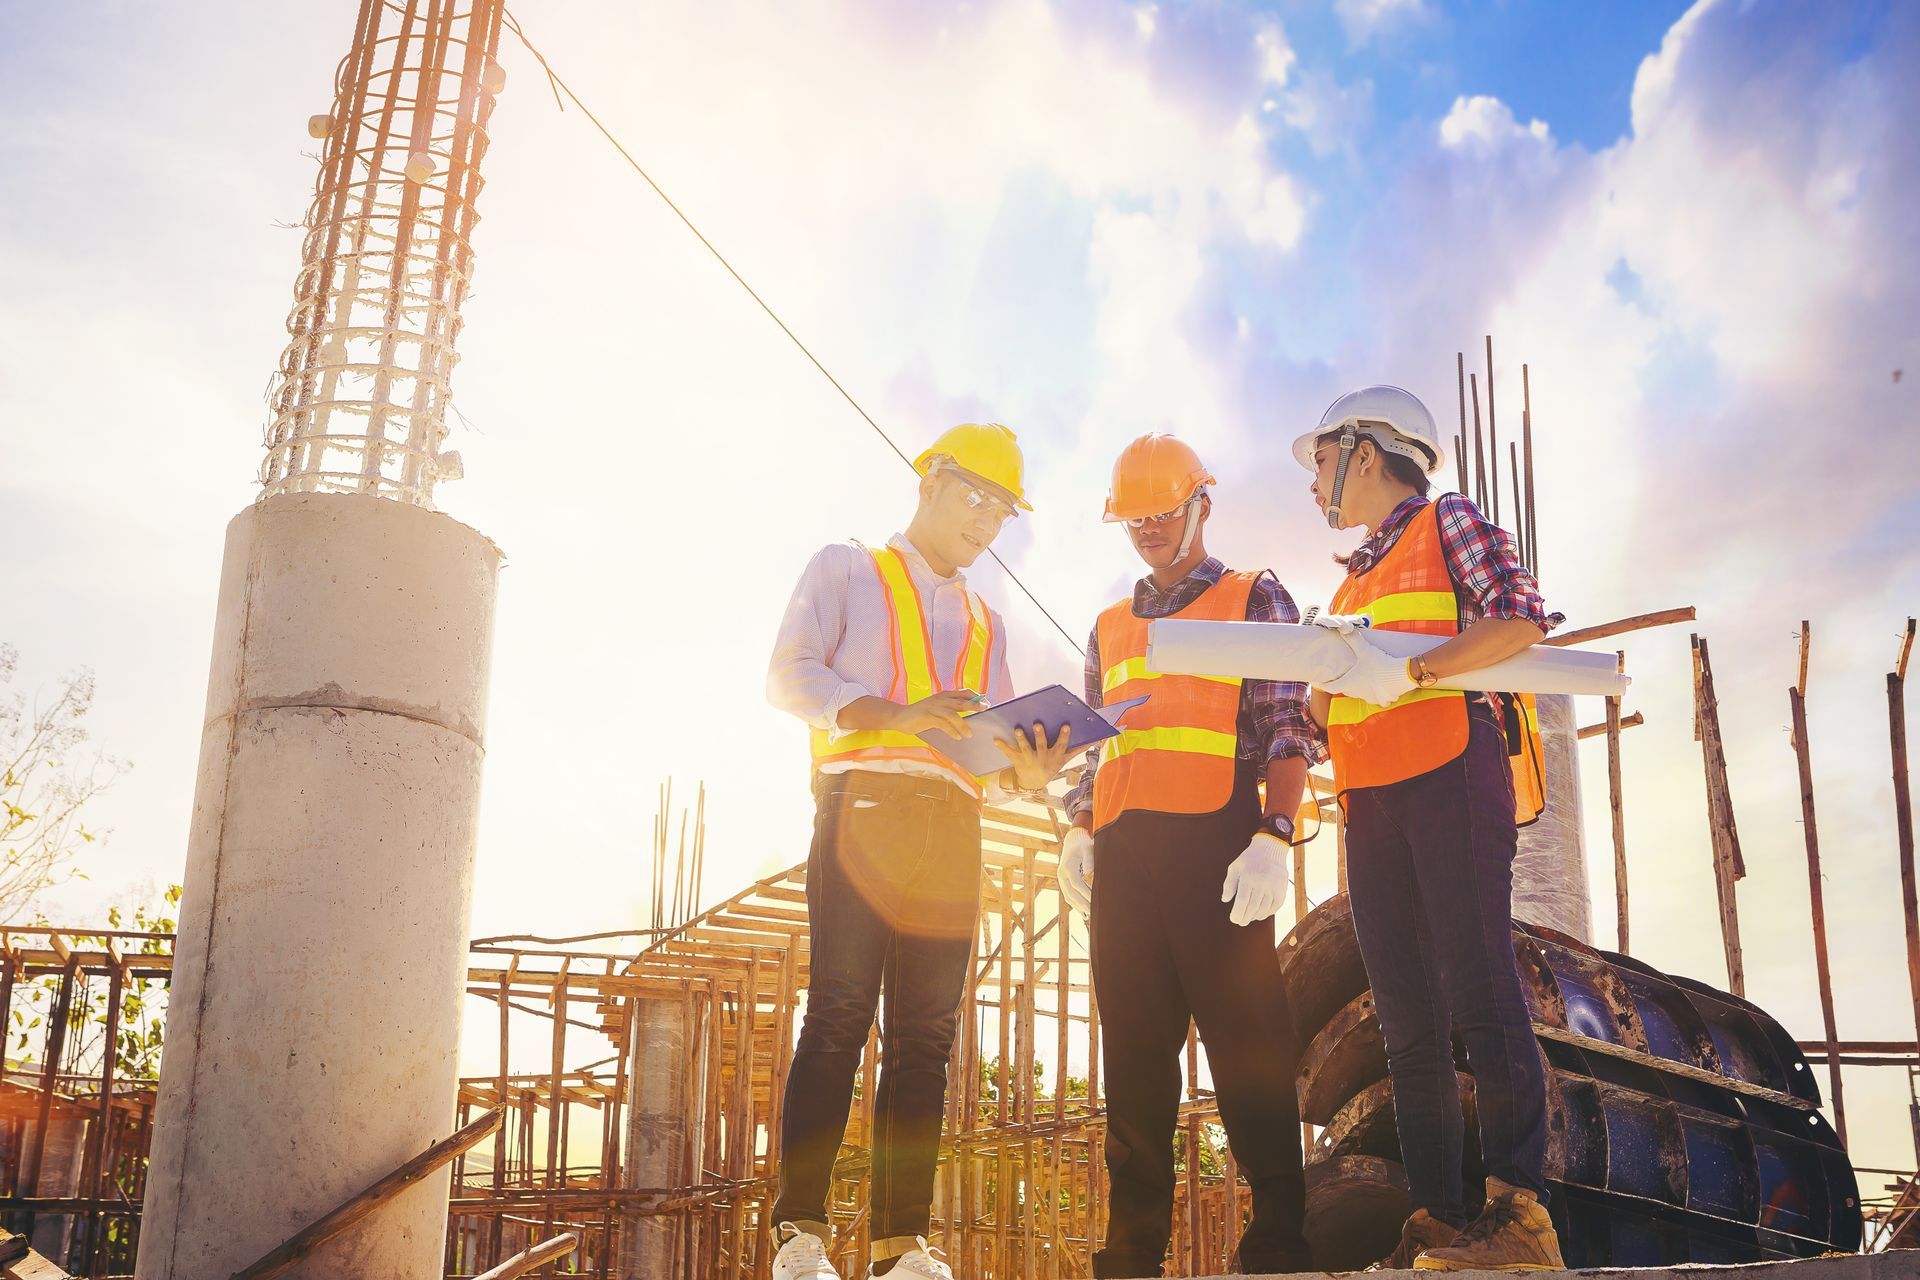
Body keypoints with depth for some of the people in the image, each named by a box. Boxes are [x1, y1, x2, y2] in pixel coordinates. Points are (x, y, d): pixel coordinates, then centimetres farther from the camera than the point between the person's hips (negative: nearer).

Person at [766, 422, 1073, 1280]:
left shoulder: (985, 624, 28)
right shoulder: (847, 569, 15)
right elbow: (789, 675, 0)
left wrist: (1026, 772, -3)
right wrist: (900, 715, -15)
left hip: (953, 824, 5)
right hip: (865, 800, -4)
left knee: (926, 1034, -2)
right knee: (839, 1014, -12)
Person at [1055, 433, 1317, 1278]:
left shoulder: (1254, 600, 11)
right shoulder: (1110, 628, 25)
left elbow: (1285, 727, 0)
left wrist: (1273, 836, -12)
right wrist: (1077, 831, 10)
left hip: (1214, 839, -5)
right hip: (1122, 849, 5)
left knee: (1245, 1044, -6)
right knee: (1134, 1048, 4)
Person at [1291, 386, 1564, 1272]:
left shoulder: (1449, 523, 6)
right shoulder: (1355, 580, 26)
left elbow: (1522, 617, -11)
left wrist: (1406, 673, -18)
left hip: (1450, 774, -7)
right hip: (1372, 799, 8)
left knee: (1478, 991, -12)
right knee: (1408, 1017, 3)